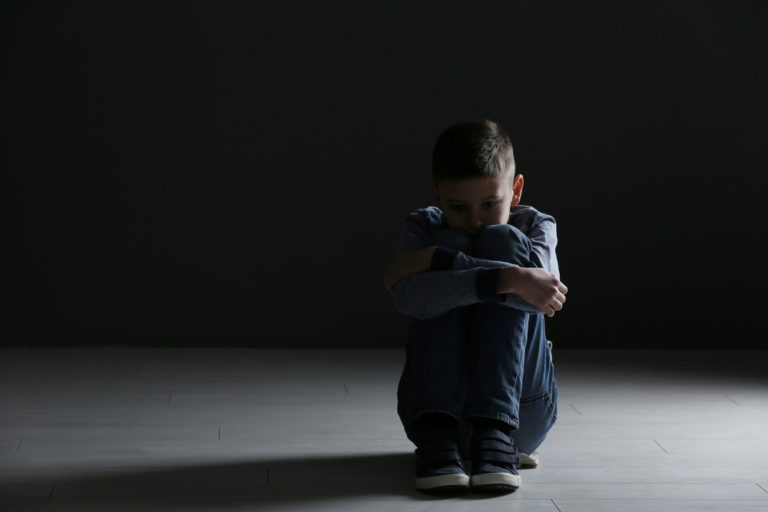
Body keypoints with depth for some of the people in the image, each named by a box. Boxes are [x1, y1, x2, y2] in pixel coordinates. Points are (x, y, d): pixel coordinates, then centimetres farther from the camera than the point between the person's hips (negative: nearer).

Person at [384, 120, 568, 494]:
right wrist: (507, 280, -34)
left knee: (502, 240, -18)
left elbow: (544, 291, -24)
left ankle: (495, 434, -28)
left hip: (520, 409, 0)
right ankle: (436, 432, -29)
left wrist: (438, 260, -27)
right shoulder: (425, 227, 0)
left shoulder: (534, 226, 1)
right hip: (435, 403, 0)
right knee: (452, 243, -18)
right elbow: (407, 297, -24)